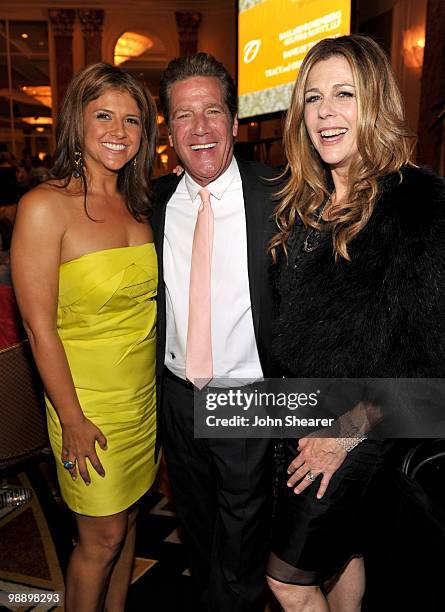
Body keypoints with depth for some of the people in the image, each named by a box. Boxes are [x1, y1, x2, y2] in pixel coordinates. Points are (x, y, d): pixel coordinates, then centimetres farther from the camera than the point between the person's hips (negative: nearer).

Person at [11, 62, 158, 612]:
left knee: (127, 519, 21)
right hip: (88, 401, -6)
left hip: (146, 396, 6)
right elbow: (40, 328, -15)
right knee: (102, 537, 10)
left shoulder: (137, 203, 5)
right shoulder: (45, 206, -15)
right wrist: (72, 421, -13)